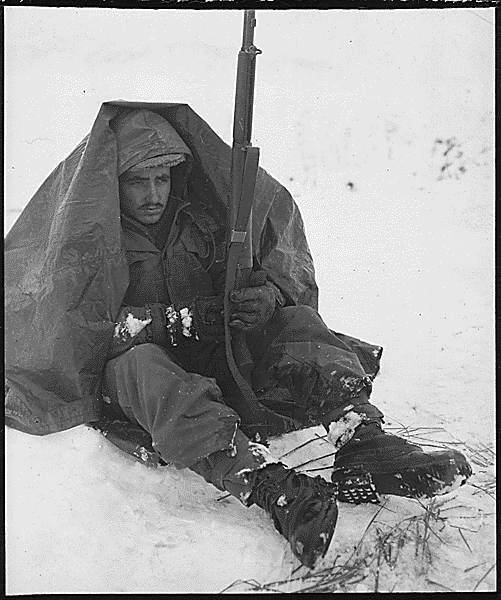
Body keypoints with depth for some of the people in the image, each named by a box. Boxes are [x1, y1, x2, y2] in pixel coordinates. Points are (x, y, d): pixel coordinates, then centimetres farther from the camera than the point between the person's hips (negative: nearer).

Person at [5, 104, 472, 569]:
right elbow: (81, 322, -15)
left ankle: (362, 443, -43)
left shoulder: (199, 217, 10)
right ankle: (274, 489, -58)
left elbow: (286, 272, 8)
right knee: (140, 364, -38)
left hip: (214, 359, 4)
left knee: (296, 321, -18)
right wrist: (177, 320, -24)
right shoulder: (82, 235, -2)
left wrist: (267, 296, -18)